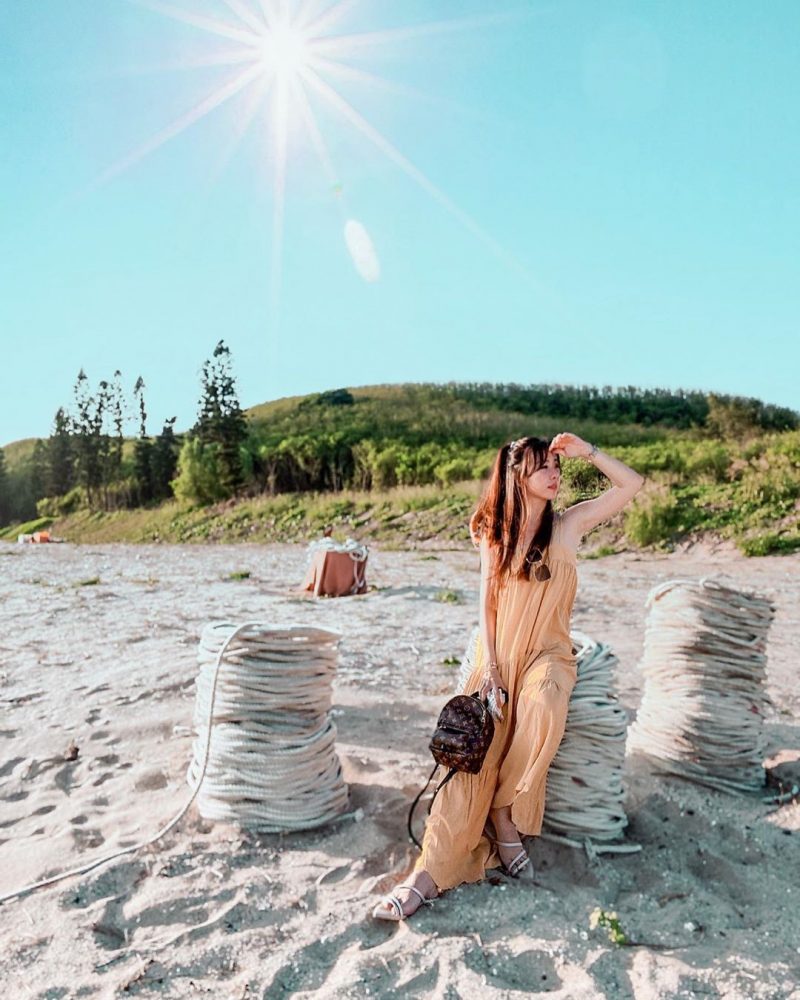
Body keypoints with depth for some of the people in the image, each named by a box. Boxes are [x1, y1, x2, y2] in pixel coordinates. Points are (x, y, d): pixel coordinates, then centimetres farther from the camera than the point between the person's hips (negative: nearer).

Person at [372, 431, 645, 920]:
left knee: (543, 709, -35)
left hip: (547, 651, -1)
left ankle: (503, 811, -13)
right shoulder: (496, 532, 8)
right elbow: (487, 603, 4)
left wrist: (585, 449, -1)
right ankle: (432, 871, -22)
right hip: (498, 654, 1)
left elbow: (633, 483, 2)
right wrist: (489, 666, -7)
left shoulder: (570, 523, 5)